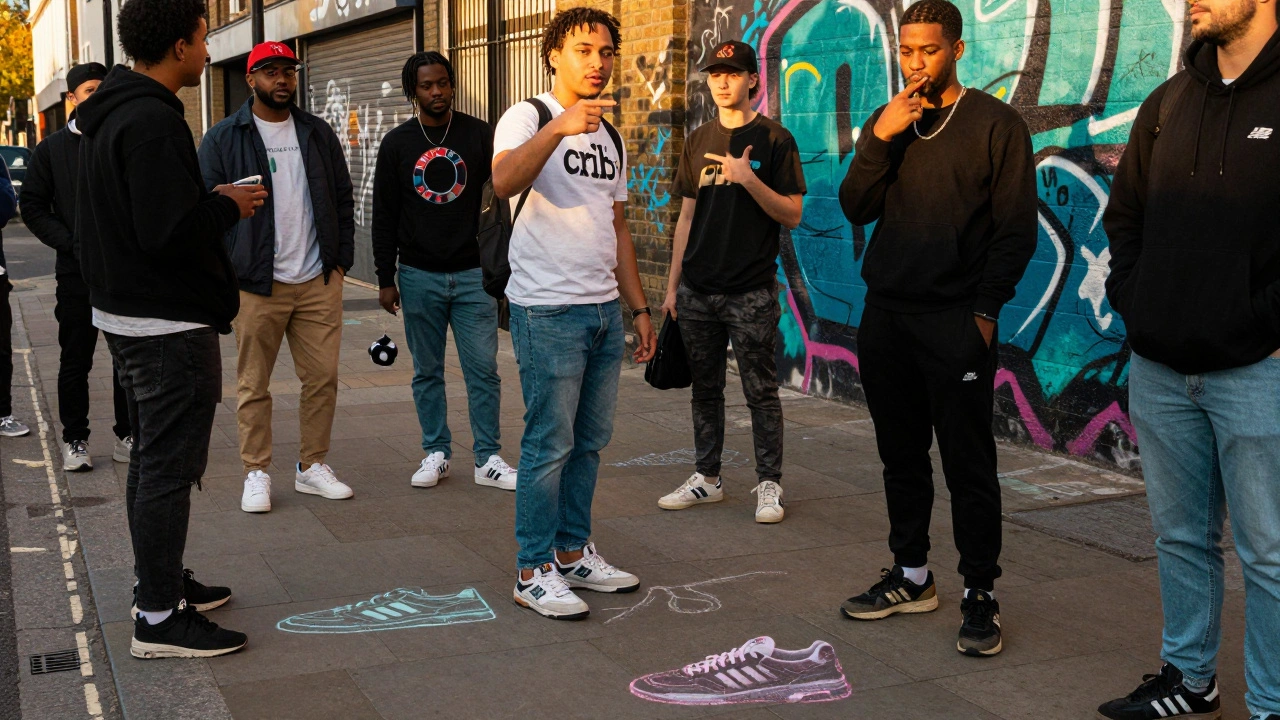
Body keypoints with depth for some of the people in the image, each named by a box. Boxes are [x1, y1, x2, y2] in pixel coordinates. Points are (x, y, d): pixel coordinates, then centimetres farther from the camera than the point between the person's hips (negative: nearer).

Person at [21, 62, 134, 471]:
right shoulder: (52, 150, 4)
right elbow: (33, 207, 4)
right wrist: (72, 244, -9)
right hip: (77, 273, -1)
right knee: (75, 361, 5)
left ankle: (127, 437, 18)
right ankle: (75, 440, 16)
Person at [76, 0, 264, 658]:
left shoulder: (107, 115, 12)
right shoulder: (153, 121, -21)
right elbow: (170, 232, -28)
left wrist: (211, 202, 10)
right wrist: (228, 206, -11)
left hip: (126, 316, 11)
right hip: (170, 325, -11)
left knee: (151, 458, 20)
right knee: (168, 466, -4)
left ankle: (160, 582, 33)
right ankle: (159, 618, 3)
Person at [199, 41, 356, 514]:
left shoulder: (318, 134, 13)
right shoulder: (223, 139, 2)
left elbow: (342, 200, 15)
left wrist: (341, 259, 8)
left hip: (318, 281, 3)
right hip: (256, 285, -3)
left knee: (323, 378, 5)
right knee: (253, 385, 3)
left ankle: (312, 466, 18)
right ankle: (256, 473, 14)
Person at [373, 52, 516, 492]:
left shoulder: (479, 134, 3)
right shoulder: (397, 144, 4)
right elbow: (384, 217, 6)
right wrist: (386, 280, 2)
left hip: (472, 273, 0)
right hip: (419, 277, 1)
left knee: (483, 369, -1)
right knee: (427, 372, 8)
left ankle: (488, 460, 8)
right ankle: (437, 453, 20)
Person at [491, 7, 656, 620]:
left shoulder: (609, 137, 18)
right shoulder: (528, 118, -6)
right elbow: (504, 183, -28)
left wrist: (639, 307, 17)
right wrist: (559, 127, -43)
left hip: (604, 310, 8)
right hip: (548, 310, -7)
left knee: (590, 441, 12)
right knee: (550, 444, -5)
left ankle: (573, 553, 24)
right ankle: (533, 573, 5)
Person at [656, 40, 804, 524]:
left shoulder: (774, 140, -2)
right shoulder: (700, 141, 12)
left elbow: (792, 216, -6)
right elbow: (688, 217, 15)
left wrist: (749, 179, -20)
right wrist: (673, 285, 12)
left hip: (750, 293, -5)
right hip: (698, 291, 5)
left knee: (761, 391, 0)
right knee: (705, 388, 11)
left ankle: (769, 485, 10)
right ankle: (707, 478, 22)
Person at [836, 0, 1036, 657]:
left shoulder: (995, 123, -1)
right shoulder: (884, 123, 13)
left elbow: (1017, 228, -3)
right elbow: (856, 210, 3)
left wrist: (986, 310, -10)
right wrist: (882, 138, -9)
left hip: (957, 321, -5)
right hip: (886, 314, 5)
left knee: (968, 465, -2)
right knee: (901, 455, 11)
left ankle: (981, 596, 6)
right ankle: (912, 577, 23)